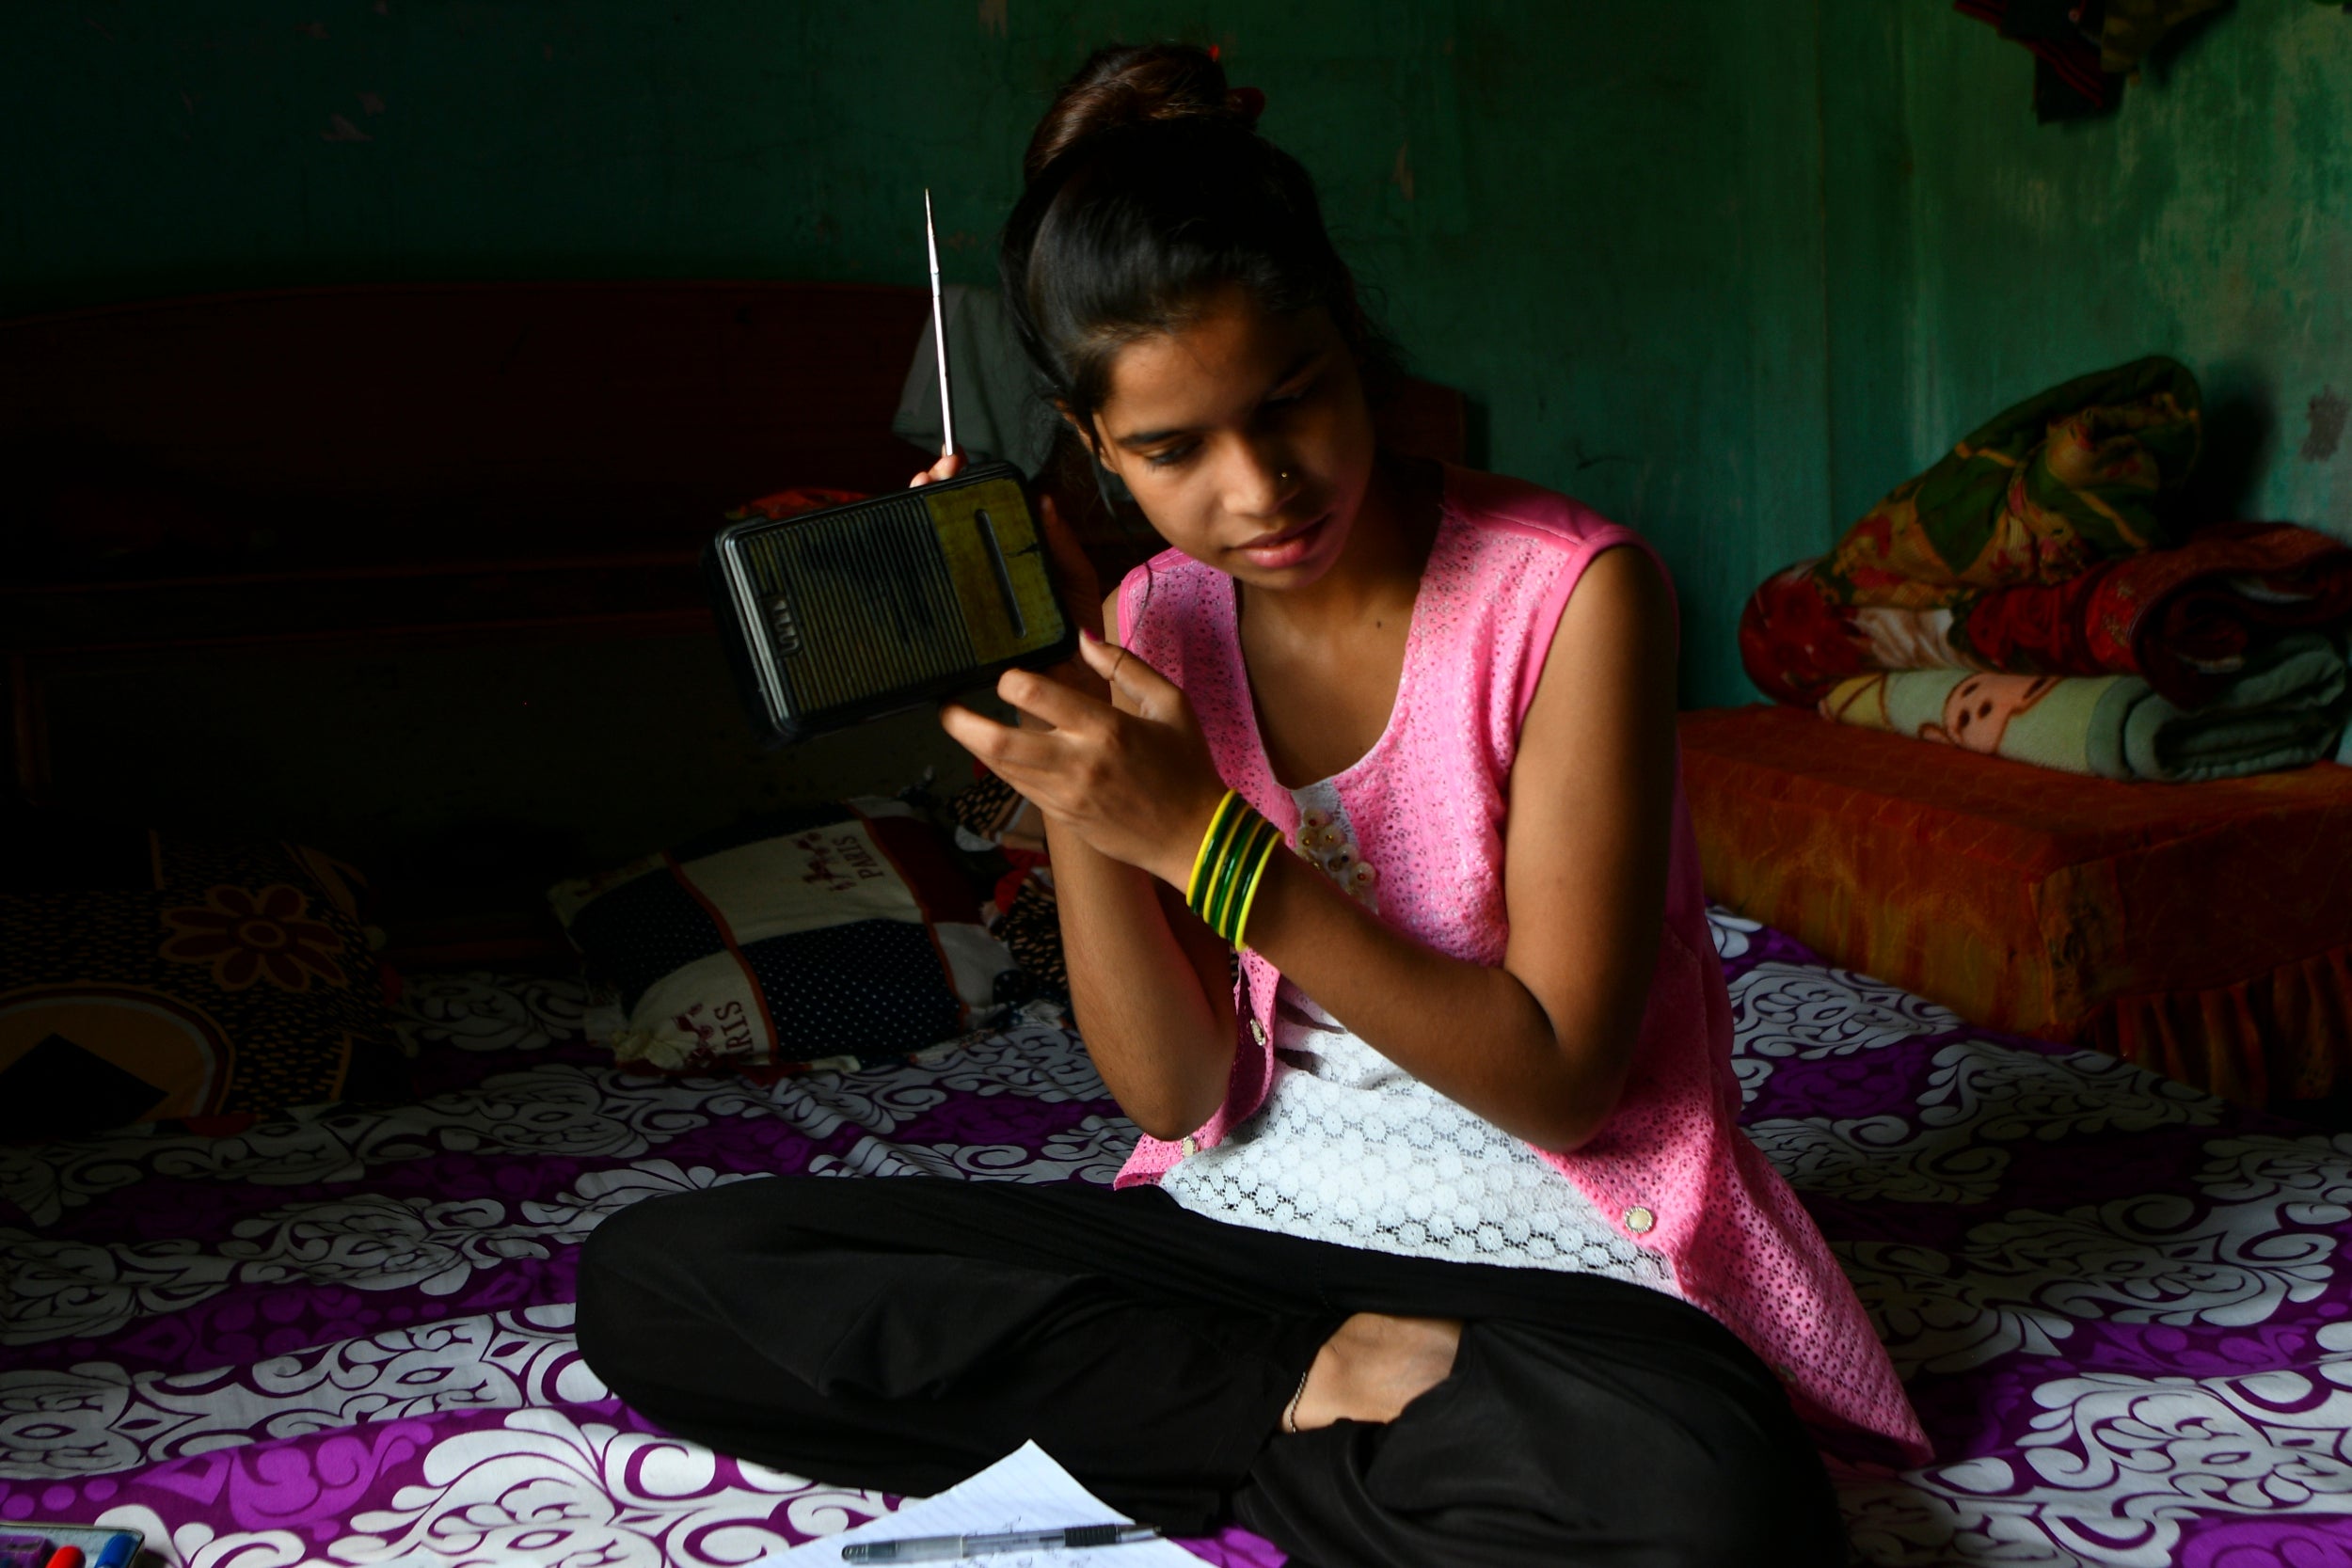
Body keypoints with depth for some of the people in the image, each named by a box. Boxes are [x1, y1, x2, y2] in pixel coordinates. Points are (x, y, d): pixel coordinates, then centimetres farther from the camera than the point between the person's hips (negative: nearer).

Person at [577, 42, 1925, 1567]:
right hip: (1246, 1213, 5)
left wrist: (1204, 836, -23)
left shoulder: (1572, 592, -13)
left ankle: (1194, 1440, -12)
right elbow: (1178, 1094, -1)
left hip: (1545, 1251, -4)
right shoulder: (1156, 621, 2)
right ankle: (1321, 1390, -10)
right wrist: (1064, 783, -15)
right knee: (651, 1280, -9)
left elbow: (1555, 1083, -15)